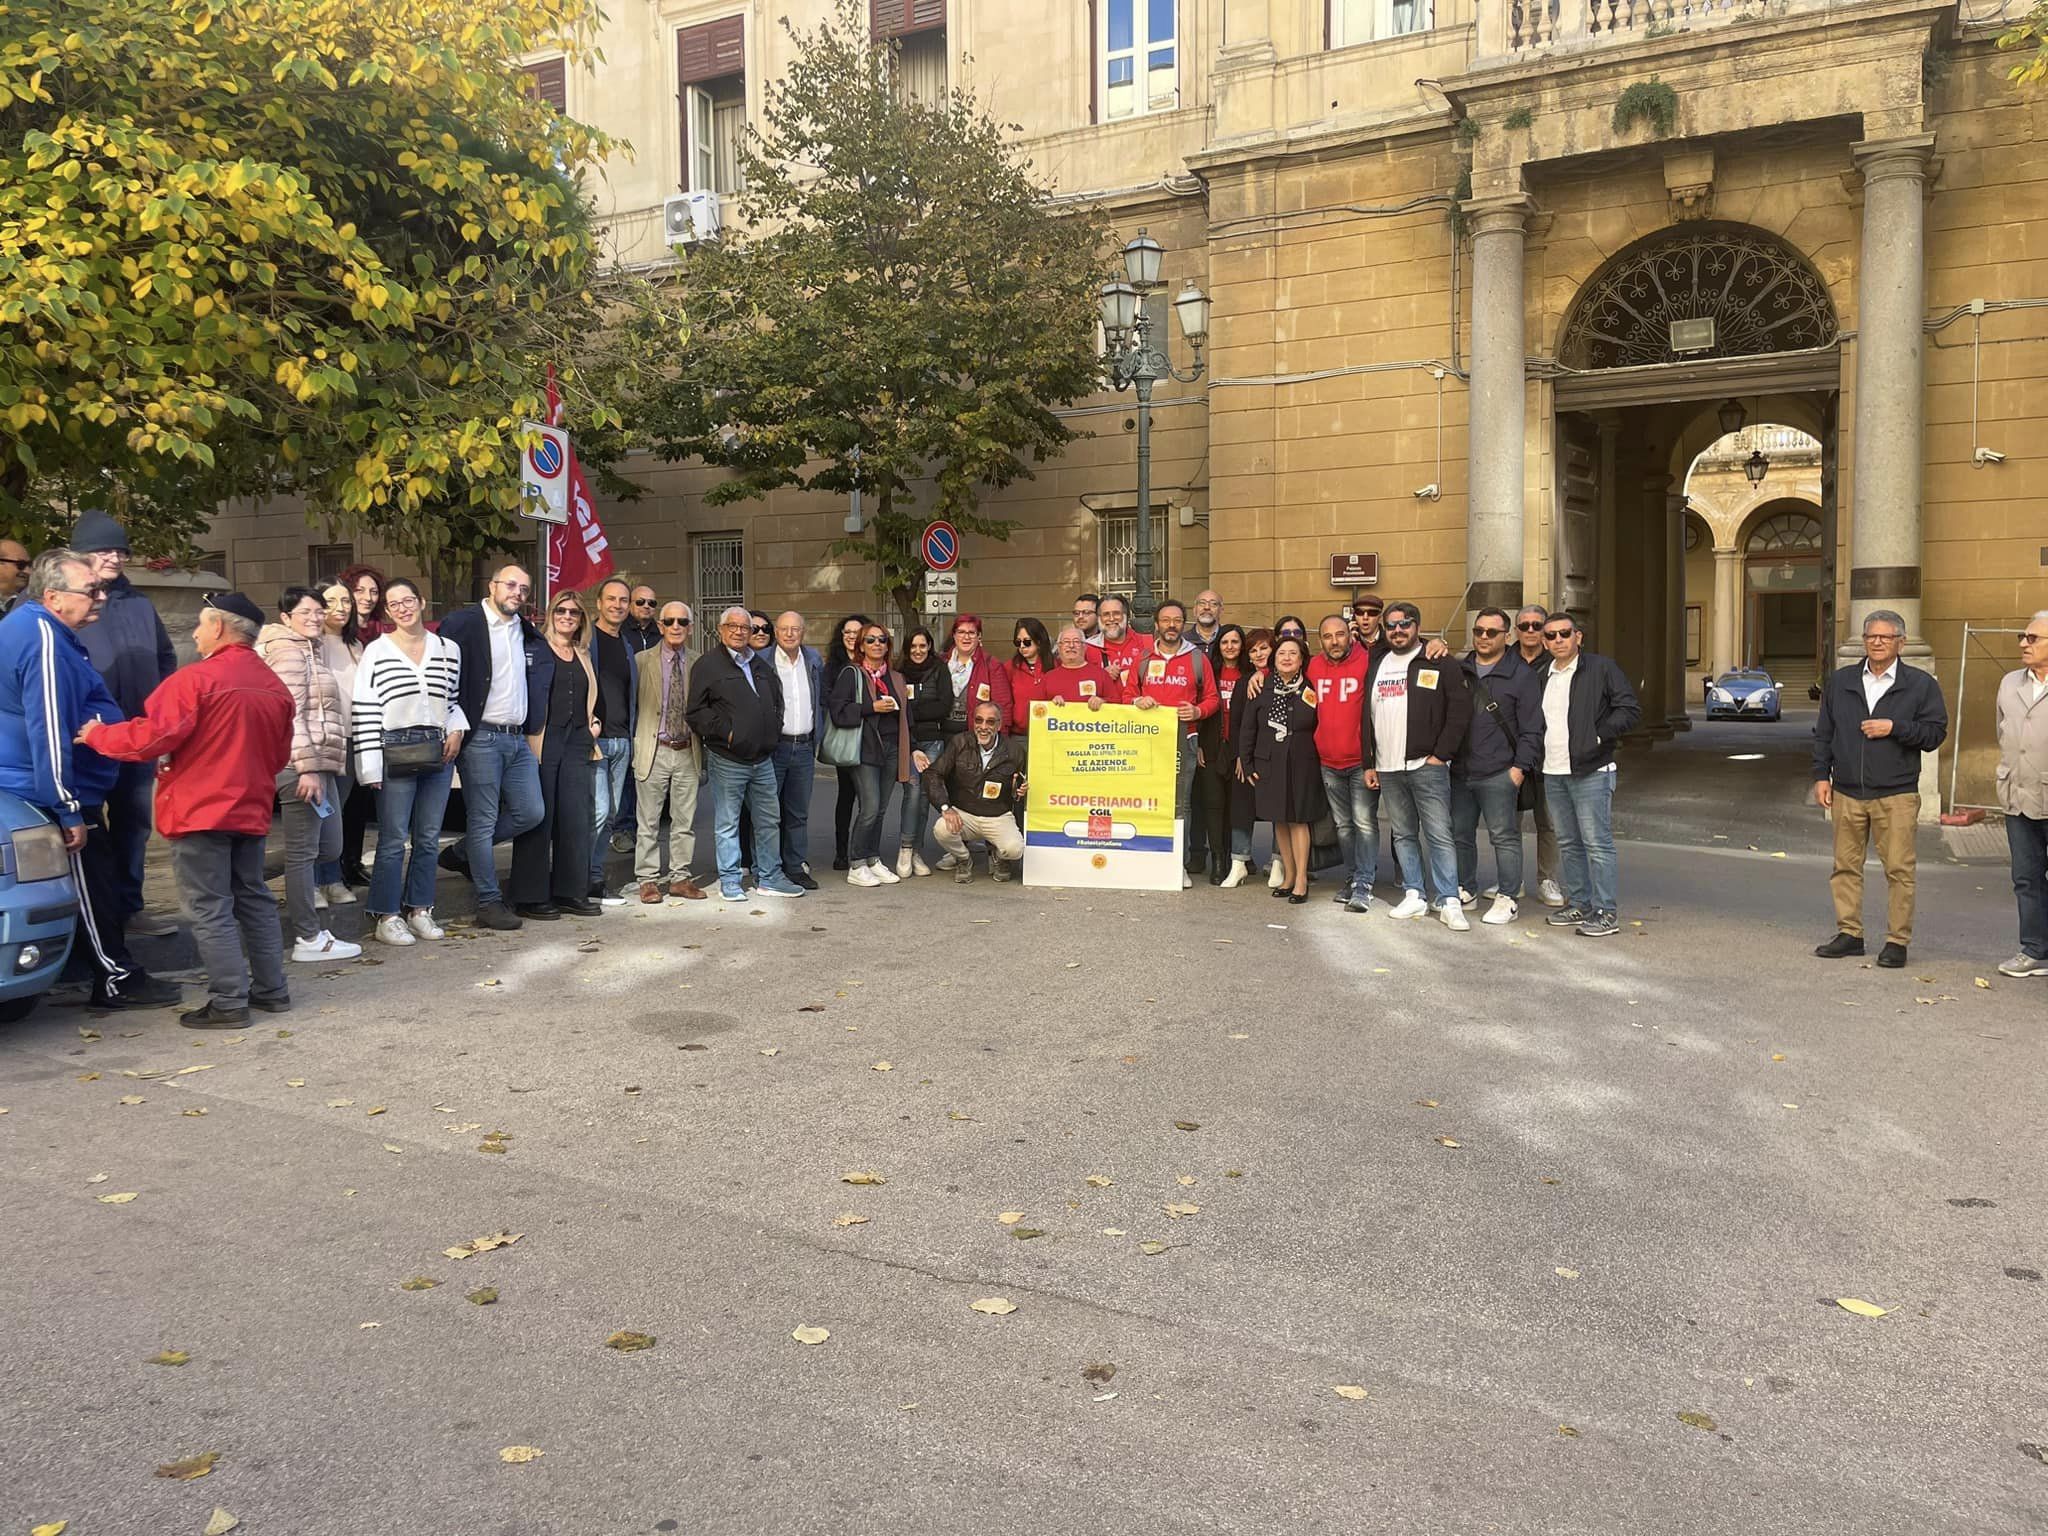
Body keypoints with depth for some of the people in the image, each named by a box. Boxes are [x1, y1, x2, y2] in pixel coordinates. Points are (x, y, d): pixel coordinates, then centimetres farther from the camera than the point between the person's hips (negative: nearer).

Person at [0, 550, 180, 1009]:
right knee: (89, 886, -1)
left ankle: (88, 971, 27)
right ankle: (117, 979, 8)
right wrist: (70, 811, -23)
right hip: (58, 797, -10)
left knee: (92, 883, 17)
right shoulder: (44, 641, -22)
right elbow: (49, 733, -25)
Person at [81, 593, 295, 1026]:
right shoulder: (274, 686, 8)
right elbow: (279, 756, 15)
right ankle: (272, 990, 19)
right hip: (250, 810, 7)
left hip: (200, 811, -7)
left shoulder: (195, 679, -15)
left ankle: (229, 1002, -1)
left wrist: (97, 735, -2)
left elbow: (153, 737, -18)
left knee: (209, 909, -2)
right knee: (253, 900, 16)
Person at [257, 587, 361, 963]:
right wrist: (308, 767, -21)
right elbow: (290, 714, -16)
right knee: (303, 851, -4)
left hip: (320, 764, 10)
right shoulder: (287, 651, -8)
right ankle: (309, 939, 1)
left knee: (330, 847, 10)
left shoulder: (310, 650, 22)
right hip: (301, 764, -10)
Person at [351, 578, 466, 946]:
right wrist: (371, 765, -9)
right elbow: (364, 710, -4)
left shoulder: (448, 649, 10)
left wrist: (457, 729, 3)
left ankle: (419, 909, 19)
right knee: (394, 839, -3)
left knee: (428, 837, 9)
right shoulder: (376, 652, -1)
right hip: (395, 751, -4)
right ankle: (386, 916, 5)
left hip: (438, 750, 4)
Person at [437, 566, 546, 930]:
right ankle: (489, 903, 7)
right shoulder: (463, 623, -6)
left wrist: (534, 728, 16)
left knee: (531, 812, 7)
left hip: (518, 737, 7)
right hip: (482, 737, -7)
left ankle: (461, 853, 25)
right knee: (483, 820, -1)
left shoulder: (527, 632, 14)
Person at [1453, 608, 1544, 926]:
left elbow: (1531, 728, -3)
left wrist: (1520, 766, -9)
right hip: (1459, 772, 5)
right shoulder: (1459, 671, 13)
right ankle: (1465, 891, 25)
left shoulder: (1521, 675, 0)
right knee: (1460, 835, 12)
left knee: (1504, 837, -3)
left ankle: (1508, 898, 4)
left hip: (1499, 775, -5)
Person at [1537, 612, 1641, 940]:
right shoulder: (1543, 676, 14)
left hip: (1591, 772, -7)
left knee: (1597, 843, -7)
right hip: (1553, 774, 7)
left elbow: (1630, 709, -8)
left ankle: (1606, 913, -2)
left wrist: (1599, 735, -15)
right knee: (1568, 844, 13)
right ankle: (1579, 904, 23)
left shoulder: (1601, 668, -5)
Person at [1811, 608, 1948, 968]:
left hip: (1897, 796, -3)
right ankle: (1849, 934, 16)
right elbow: (1823, 733, 13)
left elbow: (1935, 734, -1)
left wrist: (1894, 728, -14)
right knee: (1845, 867, 7)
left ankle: (1897, 941, 7)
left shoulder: (1921, 685, 2)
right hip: (1847, 794, 3)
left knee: (1899, 870, -2)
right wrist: (1821, 775, 7)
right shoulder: (1839, 681, 11)